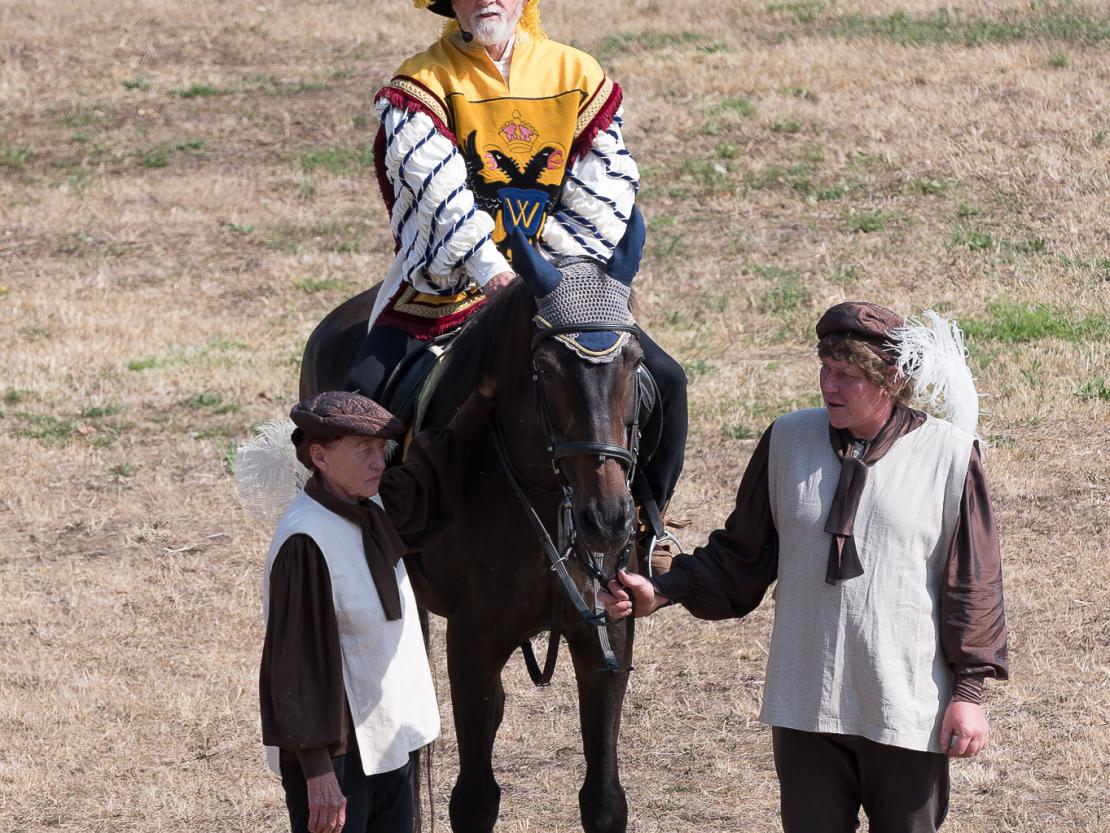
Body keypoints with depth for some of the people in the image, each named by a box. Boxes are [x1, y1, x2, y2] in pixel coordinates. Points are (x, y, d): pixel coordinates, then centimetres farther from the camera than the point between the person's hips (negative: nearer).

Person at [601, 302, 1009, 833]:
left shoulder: (948, 455, -5)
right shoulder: (788, 441, 3)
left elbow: (973, 584, -3)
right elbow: (742, 556, 9)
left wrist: (969, 691, -6)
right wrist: (664, 590, -5)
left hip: (906, 710, -2)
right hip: (806, 704, 2)